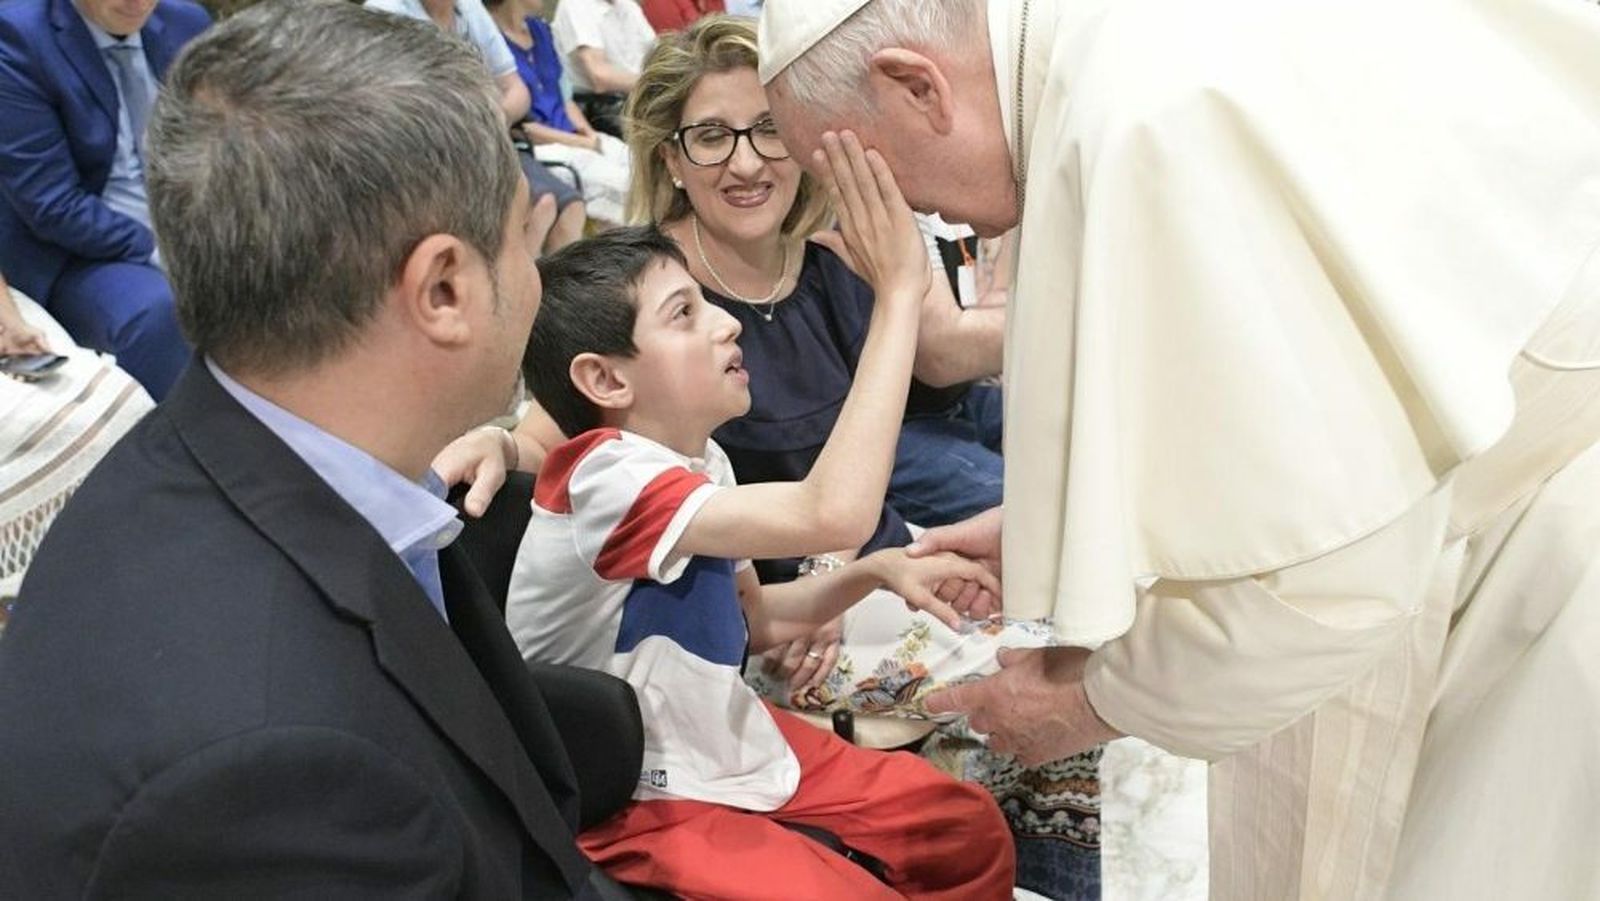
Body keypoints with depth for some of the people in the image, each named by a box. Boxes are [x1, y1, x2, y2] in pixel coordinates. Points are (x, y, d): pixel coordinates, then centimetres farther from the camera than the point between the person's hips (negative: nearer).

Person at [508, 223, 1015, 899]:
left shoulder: (702, 459, 0)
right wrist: (898, 290, -38)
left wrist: (877, 569, -3)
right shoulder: (606, 480, -29)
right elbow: (832, 513, -42)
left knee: (972, 831, 7)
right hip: (642, 806, -8)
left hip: (727, 740, 9)